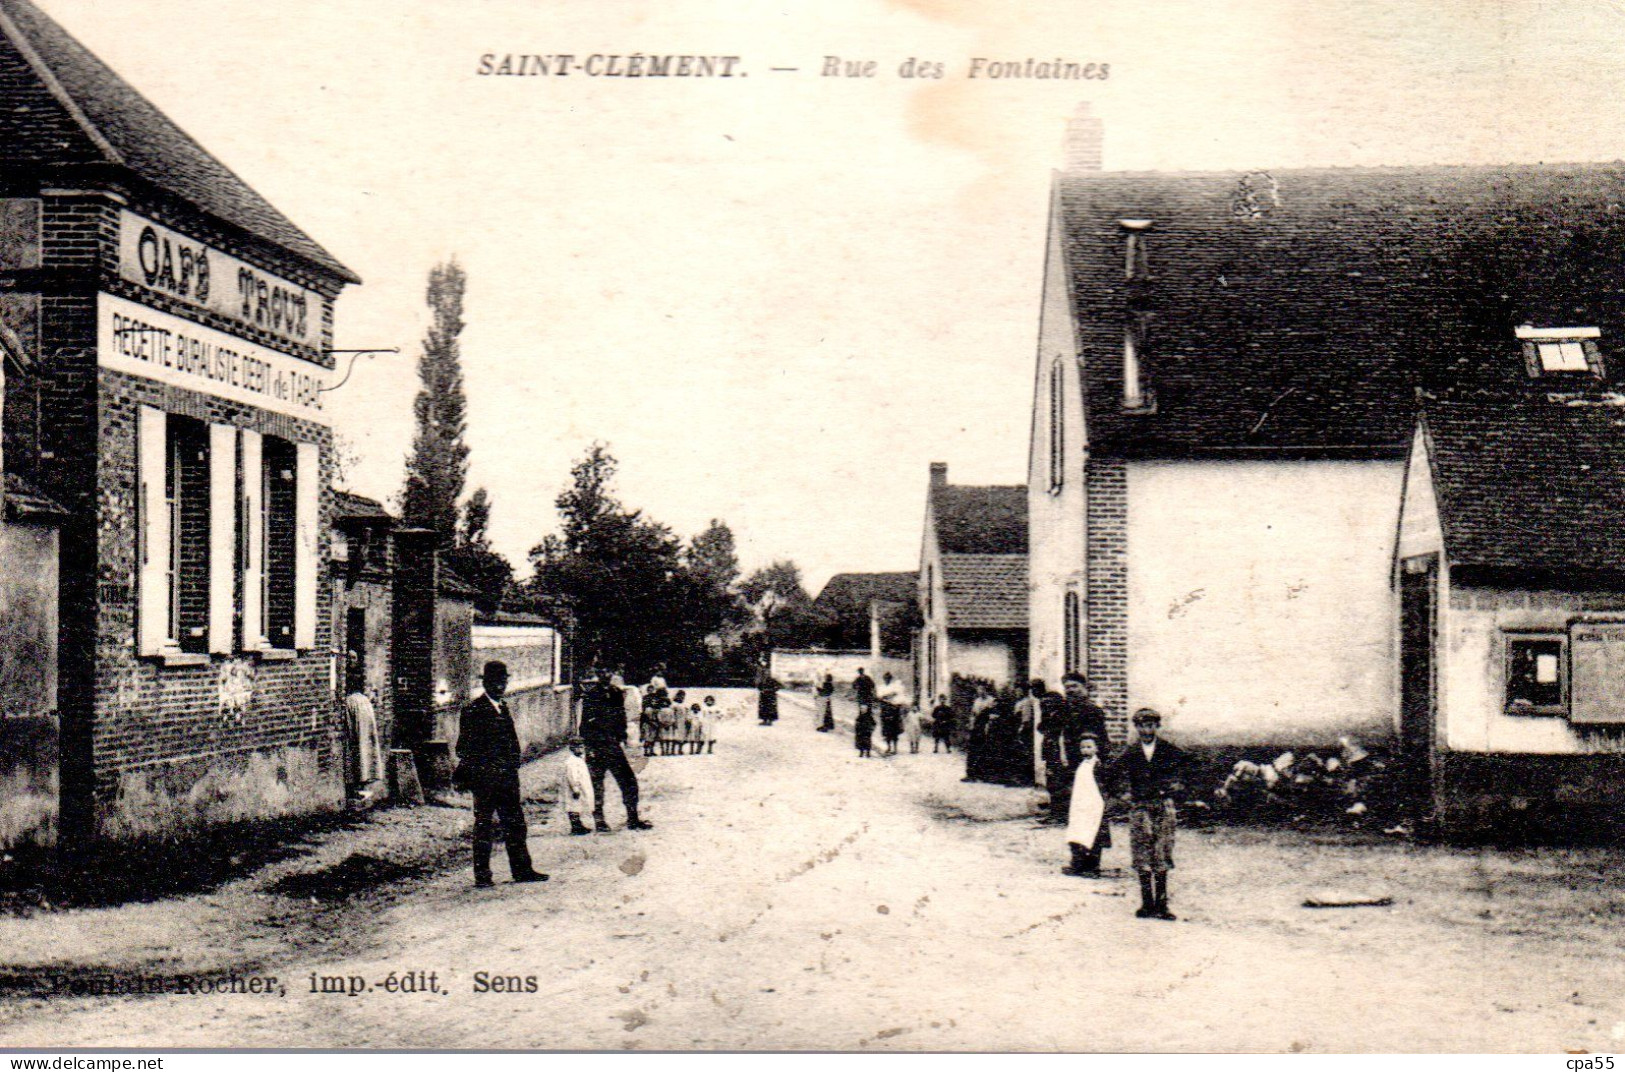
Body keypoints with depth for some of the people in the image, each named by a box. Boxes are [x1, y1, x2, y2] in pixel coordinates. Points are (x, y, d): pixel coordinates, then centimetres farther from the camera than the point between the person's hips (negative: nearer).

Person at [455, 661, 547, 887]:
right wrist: (468, 774, -14)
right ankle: (482, 875, 6)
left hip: (507, 777, 7)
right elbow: (466, 747, -10)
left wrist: (513, 770, 15)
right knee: (483, 826, 1)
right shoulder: (473, 710, -8)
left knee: (515, 824, 10)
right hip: (484, 778, -7)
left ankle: (522, 869, 17)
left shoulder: (502, 708, 16)